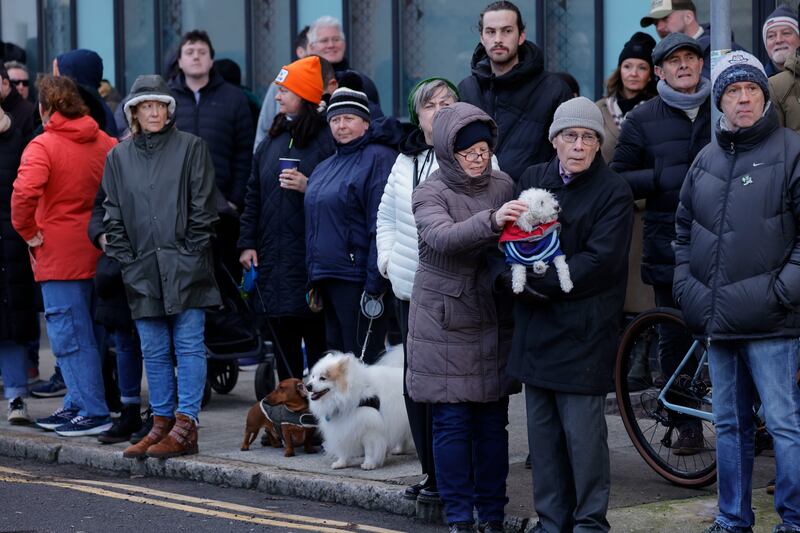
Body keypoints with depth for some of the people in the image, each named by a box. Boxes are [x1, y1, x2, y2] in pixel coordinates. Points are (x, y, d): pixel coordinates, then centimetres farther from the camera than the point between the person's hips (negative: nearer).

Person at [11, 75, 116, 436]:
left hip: (59, 255, -7)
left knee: (69, 335, -2)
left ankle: (93, 412, -3)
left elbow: (24, 192, -28)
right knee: (82, 332, 16)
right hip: (95, 253, 7)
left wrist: (28, 232, -13)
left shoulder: (42, 145, -13)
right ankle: (77, 405, 22)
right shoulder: (104, 142, 7)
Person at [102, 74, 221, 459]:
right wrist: (125, 260, 2)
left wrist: (190, 254, -8)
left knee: (189, 347, -4)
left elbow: (202, 207, -1)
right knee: (154, 352, 7)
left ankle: (185, 427, -3)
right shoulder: (119, 157, 12)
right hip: (142, 270, 4)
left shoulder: (191, 147, 2)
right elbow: (113, 215, 12)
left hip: (185, 268, -4)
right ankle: (162, 424, 15)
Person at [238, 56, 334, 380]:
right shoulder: (272, 141, 15)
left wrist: (309, 187, -22)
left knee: (318, 343, -3)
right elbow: (253, 196, 18)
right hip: (273, 262, 7)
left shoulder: (327, 140, -8)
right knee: (283, 344, 11)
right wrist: (247, 242, 12)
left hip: (312, 260, -7)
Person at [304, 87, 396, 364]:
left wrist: (374, 287, -20)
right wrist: (313, 282, 19)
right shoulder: (325, 167, 18)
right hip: (326, 278, 9)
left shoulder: (378, 158, -9)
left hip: (357, 279, -9)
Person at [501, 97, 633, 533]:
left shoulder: (613, 193, -4)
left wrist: (539, 283, -16)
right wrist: (508, 276, -11)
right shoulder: (532, 179, 12)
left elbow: (599, 261, -13)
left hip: (583, 329, -5)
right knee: (542, 431, 9)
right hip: (535, 326, 5)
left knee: (582, 428, -7)